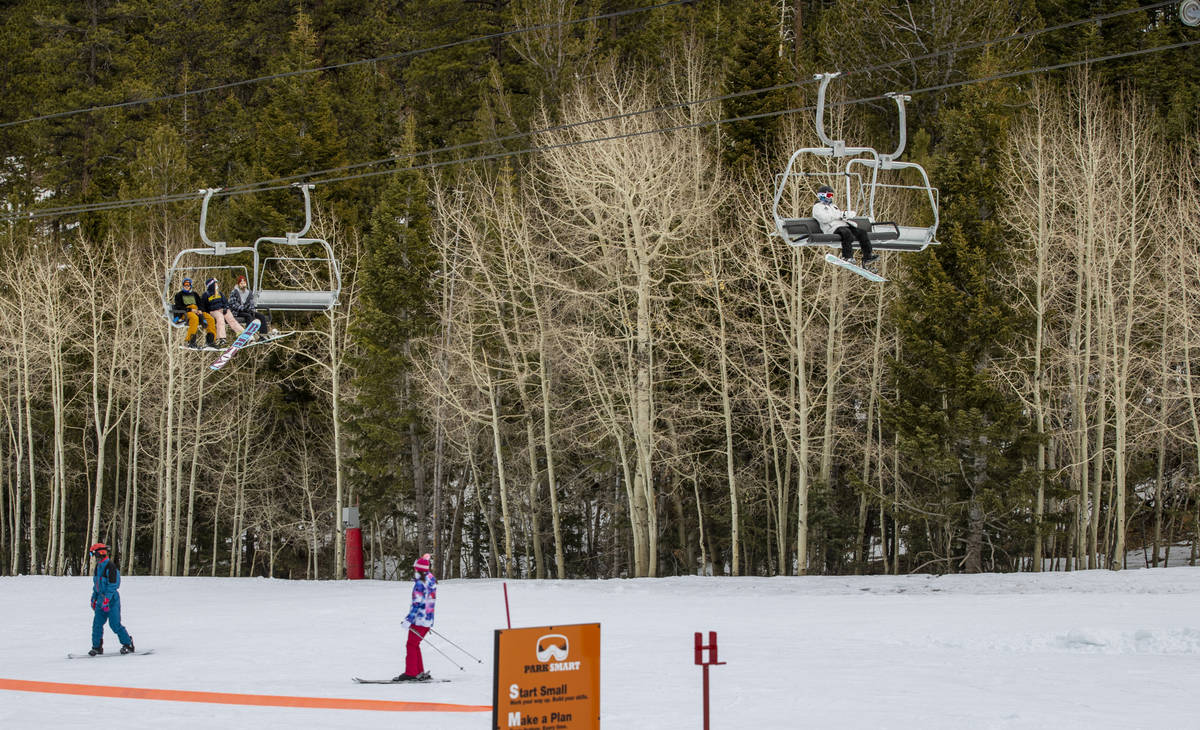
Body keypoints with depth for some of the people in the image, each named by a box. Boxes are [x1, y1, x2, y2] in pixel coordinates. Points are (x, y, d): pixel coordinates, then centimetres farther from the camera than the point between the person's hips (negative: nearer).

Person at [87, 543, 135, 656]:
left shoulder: (110, 566, -14)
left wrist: (106, 600, -22)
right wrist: (94, 599, 21)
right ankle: (97, 647, 8)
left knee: (115, 624, -9)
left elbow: (112, 585, -18)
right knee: (97, 623, 2)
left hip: (111, 600, -8)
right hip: (101, 599, 8)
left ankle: (128, 644, 1)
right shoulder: (98, 567, 14)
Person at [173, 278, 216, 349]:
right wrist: (190, 310, -13)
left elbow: (201, 304, 22)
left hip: (197, 311, 5)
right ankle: (191, 342, -45)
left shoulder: (194, 294, 27)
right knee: (194, 318, -40)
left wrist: (200, 310, -3)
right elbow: (179, 307, 0)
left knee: (211, 319, -18)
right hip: (185, 313, -5)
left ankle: (209, 340, -19)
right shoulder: (179, 295, 12)